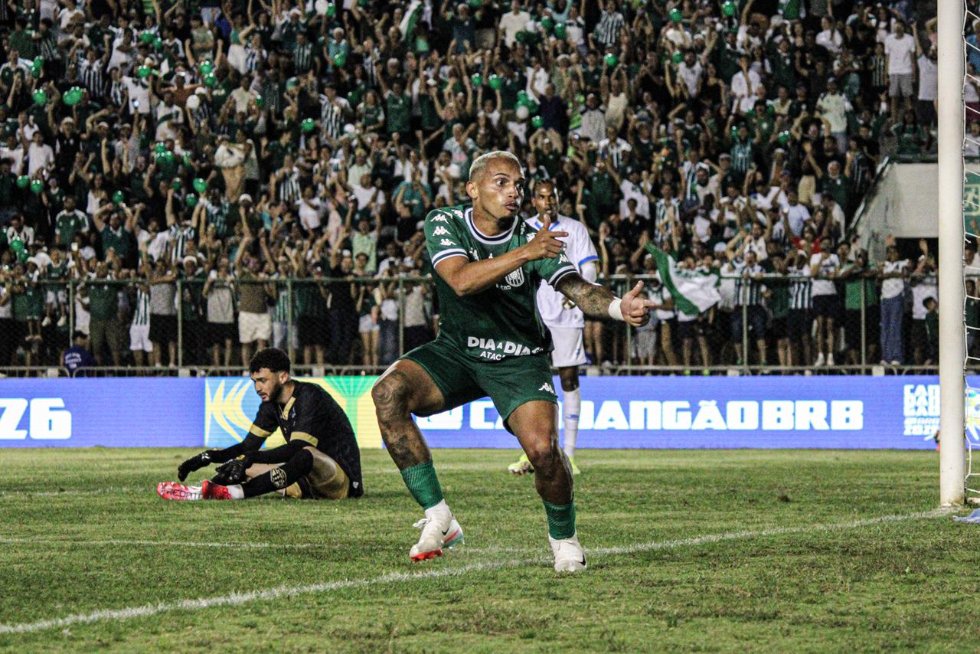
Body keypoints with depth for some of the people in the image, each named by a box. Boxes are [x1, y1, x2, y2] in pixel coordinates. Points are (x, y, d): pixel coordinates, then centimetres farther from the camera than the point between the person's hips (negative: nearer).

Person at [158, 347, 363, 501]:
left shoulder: (310, 396, -17)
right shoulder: (271, 404, 9)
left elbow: (297, 448, -28)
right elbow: (248, 446, 10)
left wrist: (250, 458, -39)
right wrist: (208, 457, -6)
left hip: (343, 478, -9)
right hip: (309, 483, 9)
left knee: (307, 454, -38)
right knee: (244, 468, 1)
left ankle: (236, 493, -50)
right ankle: (206, 490, -27)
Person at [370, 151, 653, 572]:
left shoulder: (534, 240, -12)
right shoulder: (444, 223, -10)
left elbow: (579, 291, -22)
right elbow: (461, 280, -27)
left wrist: (620, 307, -43)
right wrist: (524, 253, -37)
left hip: (518, 360, -1)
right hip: (455, 353, 1)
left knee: (542, 448, -24)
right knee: (388, 392, -25)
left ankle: (564, 538, 8)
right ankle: (437, 517, -18)